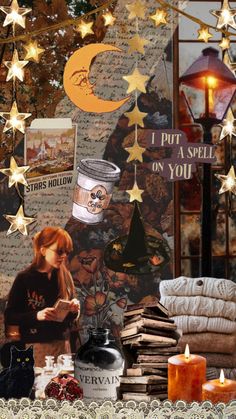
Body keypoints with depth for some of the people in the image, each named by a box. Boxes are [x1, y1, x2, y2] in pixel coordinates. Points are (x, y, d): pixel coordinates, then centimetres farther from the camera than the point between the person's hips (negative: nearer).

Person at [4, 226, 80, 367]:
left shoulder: (65, 276, 4)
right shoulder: (24, 279, -8)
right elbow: (10, 316, -7)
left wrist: (74, 309, -9)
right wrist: (37, 315, -21)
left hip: (62, 343, 4)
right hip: (35, 346, -4)